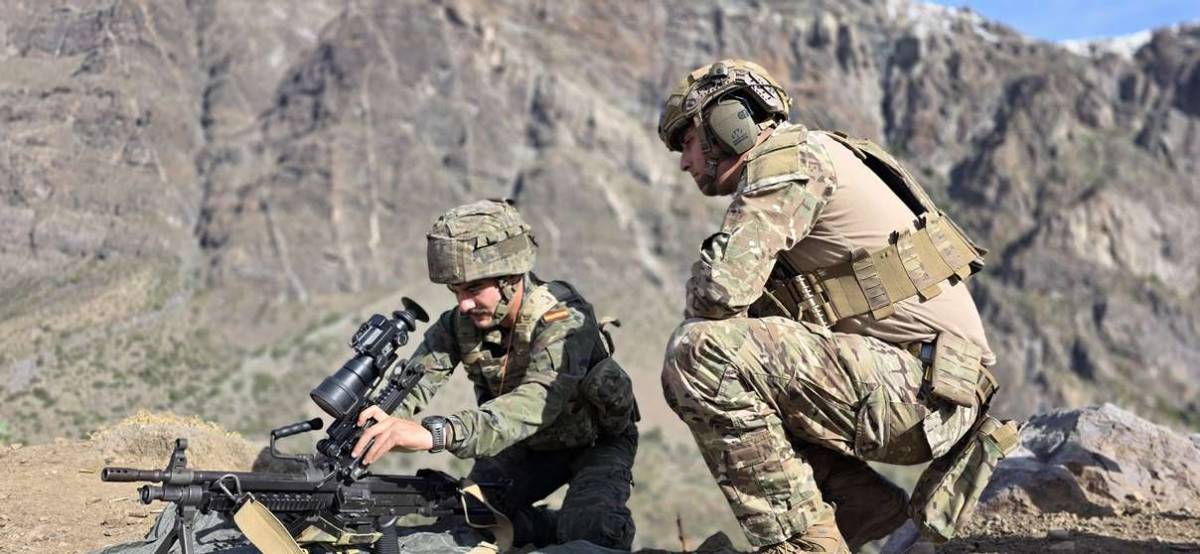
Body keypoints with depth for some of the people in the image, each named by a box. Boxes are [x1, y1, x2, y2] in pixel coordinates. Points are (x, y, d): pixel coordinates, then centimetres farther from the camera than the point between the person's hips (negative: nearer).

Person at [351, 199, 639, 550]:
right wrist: (382, 420, -56)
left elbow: (534, 404, -54)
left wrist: (434, 433, -69)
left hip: (597, 442, -6)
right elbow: (414, 380, -30)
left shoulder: (564, 323, -36)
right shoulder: (460, 322, -16)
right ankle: (561, 533, 11)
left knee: (587, 532, -29)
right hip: (533, 444, 6)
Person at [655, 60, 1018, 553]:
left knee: (700, 352, -20)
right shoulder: (793, 163, 22)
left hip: (920, 386, -10)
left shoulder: (790, 157, -8)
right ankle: (864, 506, 13)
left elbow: (722, 289, -21)